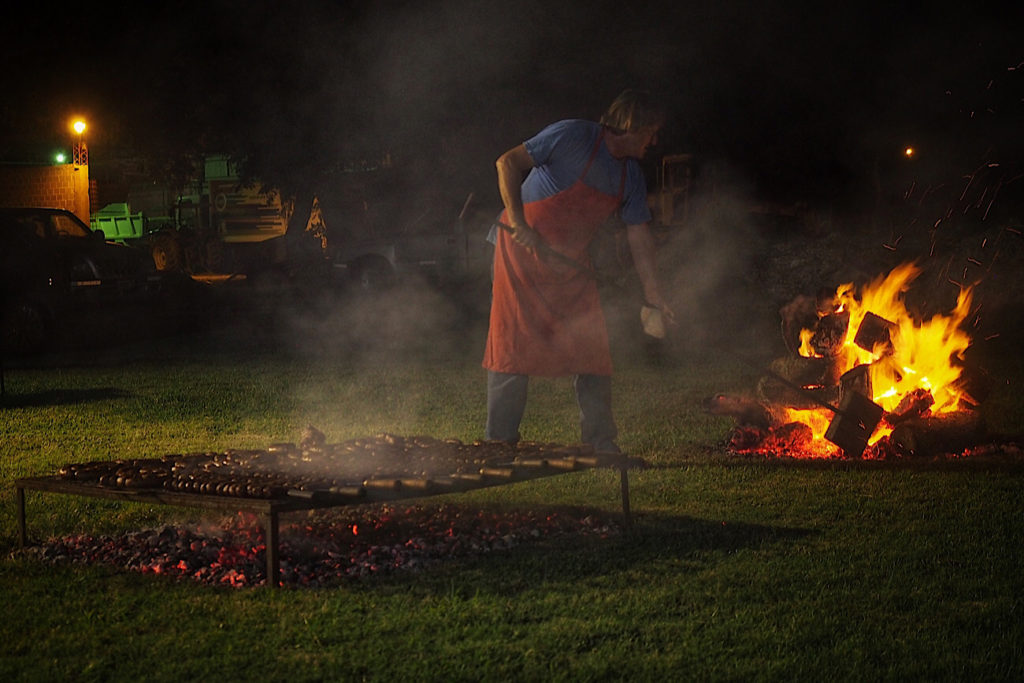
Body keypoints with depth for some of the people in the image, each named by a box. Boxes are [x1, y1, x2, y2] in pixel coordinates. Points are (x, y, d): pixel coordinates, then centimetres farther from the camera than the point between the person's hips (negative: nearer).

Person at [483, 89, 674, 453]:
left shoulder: (631, 175, 6)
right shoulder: (573, 136, -16)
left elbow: (638, 234, 10)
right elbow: (508, 162, -16)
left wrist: (652, 291, 4)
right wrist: (519, 224, -24)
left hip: (571, 263, 7)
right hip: (522, 249, -7)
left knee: (592, 350, 2)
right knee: (513, 345, -8)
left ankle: (601, 444, 11)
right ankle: (499, 444, 0)